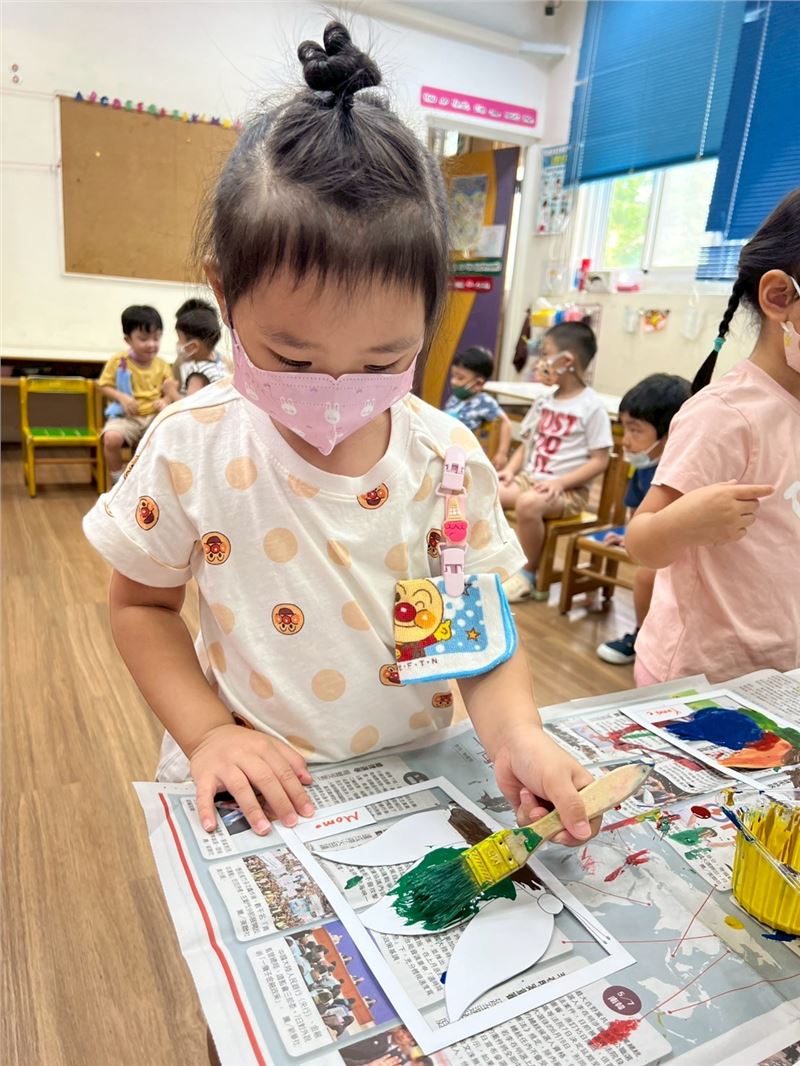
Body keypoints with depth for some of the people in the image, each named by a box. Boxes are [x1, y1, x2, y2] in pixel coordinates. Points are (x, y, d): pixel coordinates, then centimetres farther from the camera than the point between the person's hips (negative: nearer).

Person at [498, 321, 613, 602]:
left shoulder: (591, 406, -9)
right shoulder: (544, 402, 13)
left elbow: (599, 460, -12)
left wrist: (561, 482, -22)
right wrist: (511, 469, -1)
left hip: (567, 490, -7)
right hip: (529, 478, 7)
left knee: (528, 503, -36)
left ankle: (527, 573, -14)